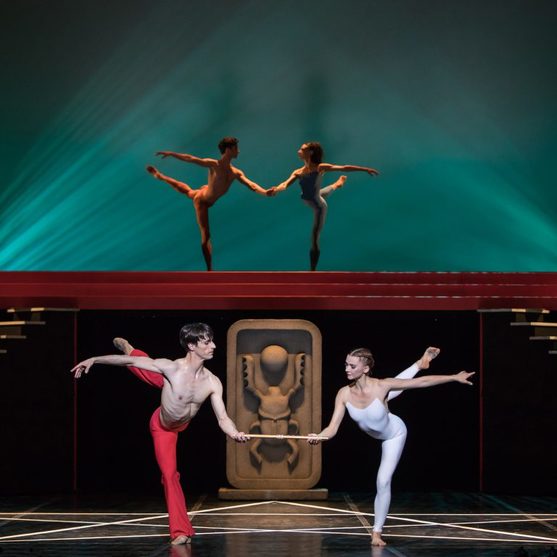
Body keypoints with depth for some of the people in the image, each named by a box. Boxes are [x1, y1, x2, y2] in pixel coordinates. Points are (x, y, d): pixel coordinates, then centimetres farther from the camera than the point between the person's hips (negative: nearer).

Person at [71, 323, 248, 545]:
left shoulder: (212, 383, -29)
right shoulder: (171, 368, -39)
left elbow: (223, 419, -27)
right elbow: (129, 361, -28)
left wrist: (236, 434, -50)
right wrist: (94, 359, -24)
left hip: (181, 424, 4)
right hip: (162, 427, -4)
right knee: (169, 474, 0)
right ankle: (181, 530, 12)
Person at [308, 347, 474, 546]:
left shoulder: (381, 386, -42)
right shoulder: (344, 394, -34)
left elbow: (422, 382, -35)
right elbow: (333, 428, -36)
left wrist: (455, 377, -30)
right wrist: (318, 436, -59)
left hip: (394, 435, -4)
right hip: (376, 431, 4)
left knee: (383, 482, -6)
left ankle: (377, 532, 8)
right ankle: (420, 364, 55)